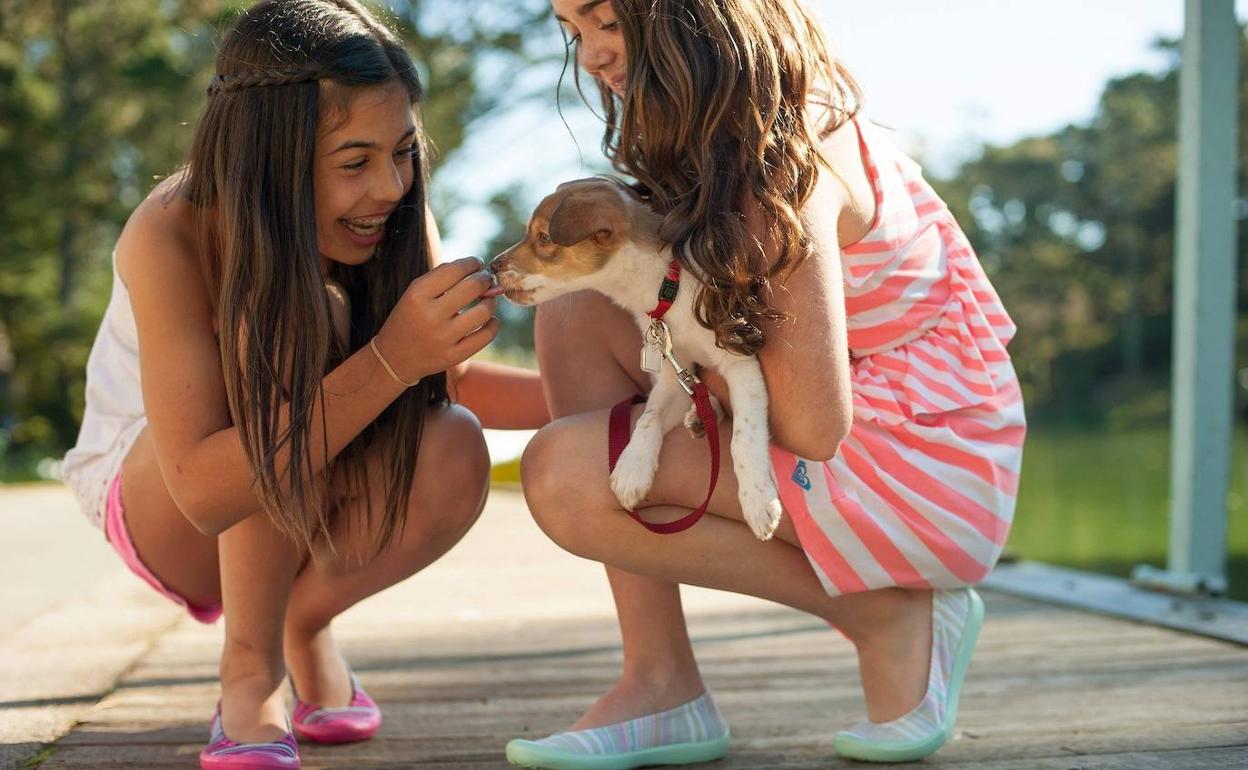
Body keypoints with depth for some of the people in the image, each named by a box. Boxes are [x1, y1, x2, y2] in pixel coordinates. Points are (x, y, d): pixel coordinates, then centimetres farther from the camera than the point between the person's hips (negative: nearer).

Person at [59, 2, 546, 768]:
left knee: (454, 456, -29)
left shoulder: (394, 217, -19)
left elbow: (452, 381, -9)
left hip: (298, 517, 4)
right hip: (158, 505, -3)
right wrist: (390, 360, -48)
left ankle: (303, 622, -1)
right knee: (290, 318, -33)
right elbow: (202, 489, -40)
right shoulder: (169, 238, -32)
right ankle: (250, 670, -21)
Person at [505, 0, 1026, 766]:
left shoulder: (779, 165, -23)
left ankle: (892, 619, -5)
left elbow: (813, 427, -25)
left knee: (566, 475, -21)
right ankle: (660, 679, -2)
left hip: (927, 469, -10)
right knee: (576, 313, 0)